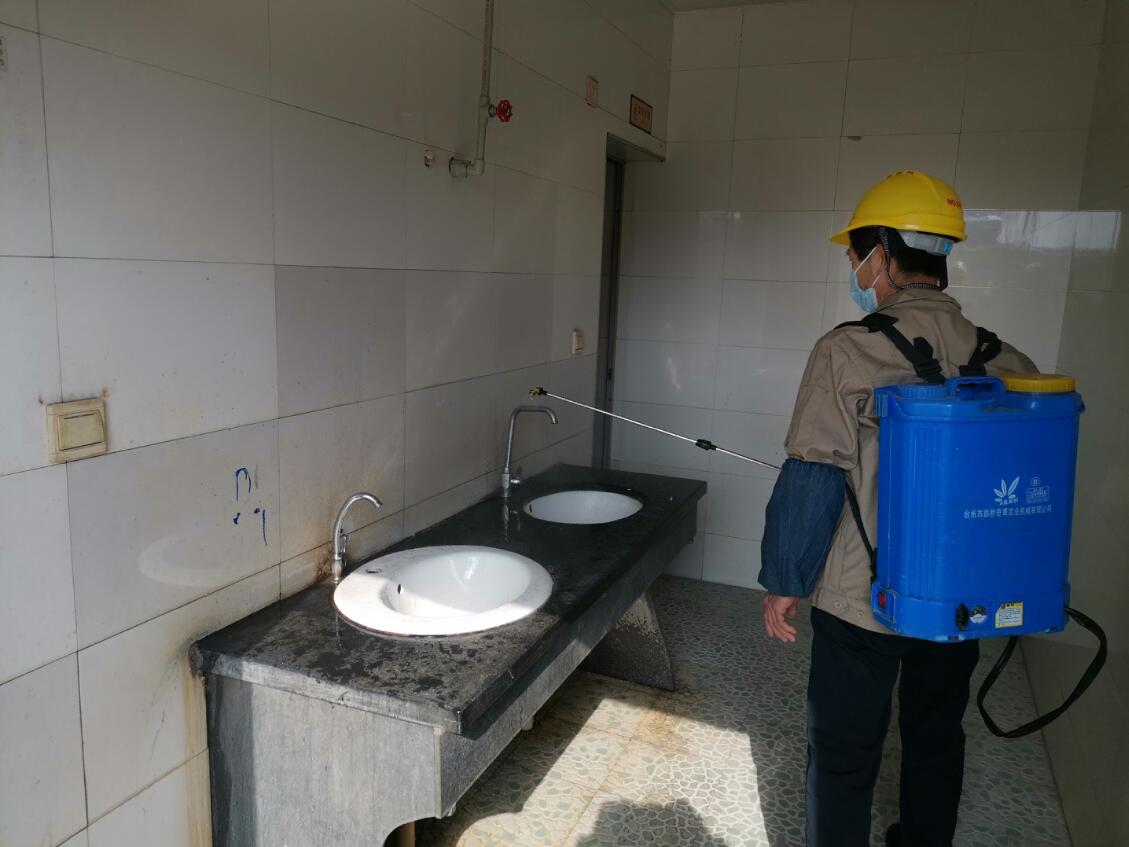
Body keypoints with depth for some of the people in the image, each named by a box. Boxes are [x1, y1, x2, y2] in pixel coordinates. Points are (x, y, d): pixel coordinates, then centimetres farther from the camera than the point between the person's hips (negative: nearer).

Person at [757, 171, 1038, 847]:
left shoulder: (848, 352, -18)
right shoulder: (1005, 362, -3)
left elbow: (812, 480, -19)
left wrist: (784, 582, -7)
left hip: (860, 602, -5)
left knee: (845, 756, 12)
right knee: (937, 740, 25)